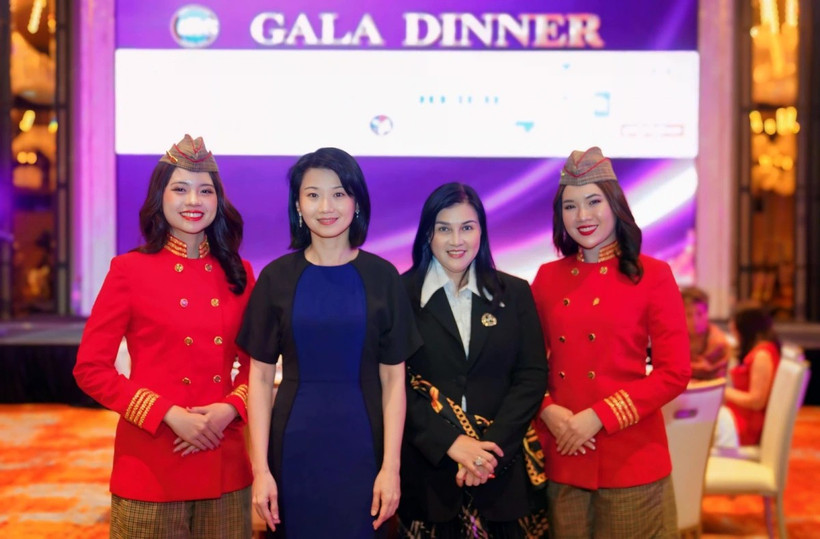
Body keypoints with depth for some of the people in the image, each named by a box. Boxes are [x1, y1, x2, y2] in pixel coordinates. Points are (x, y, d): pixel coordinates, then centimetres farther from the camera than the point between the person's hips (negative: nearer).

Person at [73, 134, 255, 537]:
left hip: (225, 468, 3)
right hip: (150, 468, -3)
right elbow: (90, 368, -5)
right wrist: (169, 415, -15)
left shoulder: (238, 274, 7)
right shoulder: (130, 269, -3)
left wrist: (230, 408, -9)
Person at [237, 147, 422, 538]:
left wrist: (391, 466, -8)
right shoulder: (277, 277, -1)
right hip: (295, 446, 0)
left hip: (362, 444, 0)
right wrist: (260, 468, -7)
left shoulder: (382, 277, -2)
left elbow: (393, 378, -2)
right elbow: (261, 377, -1)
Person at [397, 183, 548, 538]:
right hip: (425, 467, -1)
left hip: (499, 467, 2)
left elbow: (532, 376, 0)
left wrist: (491, 445, -11)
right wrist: (451, 443, -16)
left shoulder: (515, 293, 5)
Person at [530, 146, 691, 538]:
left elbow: (674, 373, -8)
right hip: (561, 458, 3)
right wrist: (548, 410, -8)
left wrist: (599, 417, -15)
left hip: (630, 457, -3)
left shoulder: (652, 275, -4)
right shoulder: (548, 277, 6)